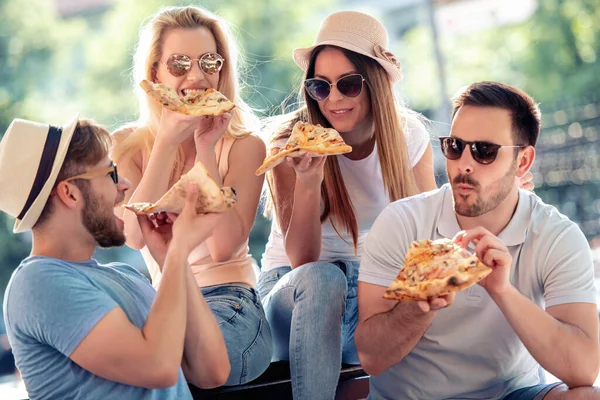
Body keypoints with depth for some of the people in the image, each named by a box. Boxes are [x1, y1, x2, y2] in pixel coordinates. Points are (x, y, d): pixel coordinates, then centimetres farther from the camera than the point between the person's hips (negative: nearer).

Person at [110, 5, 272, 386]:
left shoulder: (245, 147, 2)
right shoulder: (127, 145, 7)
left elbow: (224, 247, -12)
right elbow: (136, 235, -11)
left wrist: (206, 149, -13)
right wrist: (168, 141, -14)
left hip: (229, 301, -2)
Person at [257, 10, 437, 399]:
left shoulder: (409, 134, -6)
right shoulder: (292, 143, -15)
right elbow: (303, 260, -19)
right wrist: (308, 183, -35)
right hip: (293, 290, -2)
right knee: (322, 278, -37)